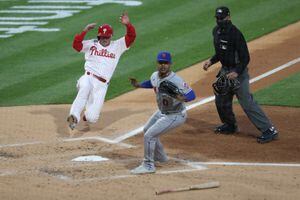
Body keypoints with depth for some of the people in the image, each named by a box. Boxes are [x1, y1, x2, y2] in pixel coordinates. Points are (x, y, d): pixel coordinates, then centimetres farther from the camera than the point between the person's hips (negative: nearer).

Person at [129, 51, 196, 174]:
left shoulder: (175, 80, -32)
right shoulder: (155, 76, -7)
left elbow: (192, 94, -31)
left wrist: (181, 98, -51)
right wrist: (138, 85, 3)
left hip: (175, 116, -9)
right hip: (162, 112, 9)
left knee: (149, 135, -15)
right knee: (147, 129, 27)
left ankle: (148, 166, 0)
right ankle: (160, 157, 45)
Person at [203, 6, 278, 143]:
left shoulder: (235, 33, -20)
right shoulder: (216, 31, 6)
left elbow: (245, 57, -21)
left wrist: (237, 72, -32)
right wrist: (211, 61, 7)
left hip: (238, 71, -9)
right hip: (225, 70, 9)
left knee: (247, 102, -13)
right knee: (221, 100, 17)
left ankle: (269, 130, -12)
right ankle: (230, 125, 40)